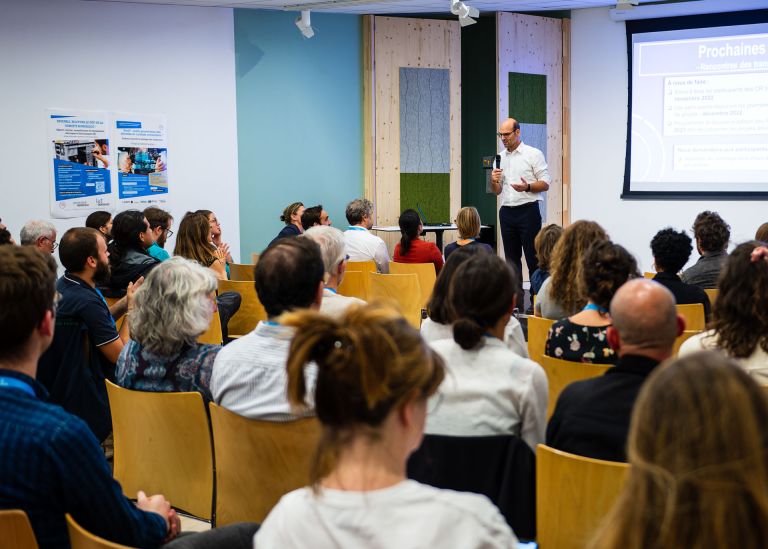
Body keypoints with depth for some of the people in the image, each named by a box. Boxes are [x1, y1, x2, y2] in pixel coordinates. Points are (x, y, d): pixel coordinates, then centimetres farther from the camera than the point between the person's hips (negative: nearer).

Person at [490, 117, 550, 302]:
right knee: (511, 258, 7)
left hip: (528, 210, -5)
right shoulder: (500, 157, 14)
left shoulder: (533, 154, -2)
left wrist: (527, 187, -23)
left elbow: (545, 184, -6)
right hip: (507, 211, 5)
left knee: (533, 257, -5)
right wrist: (494, 181, -5)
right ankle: (515, 300, 12)